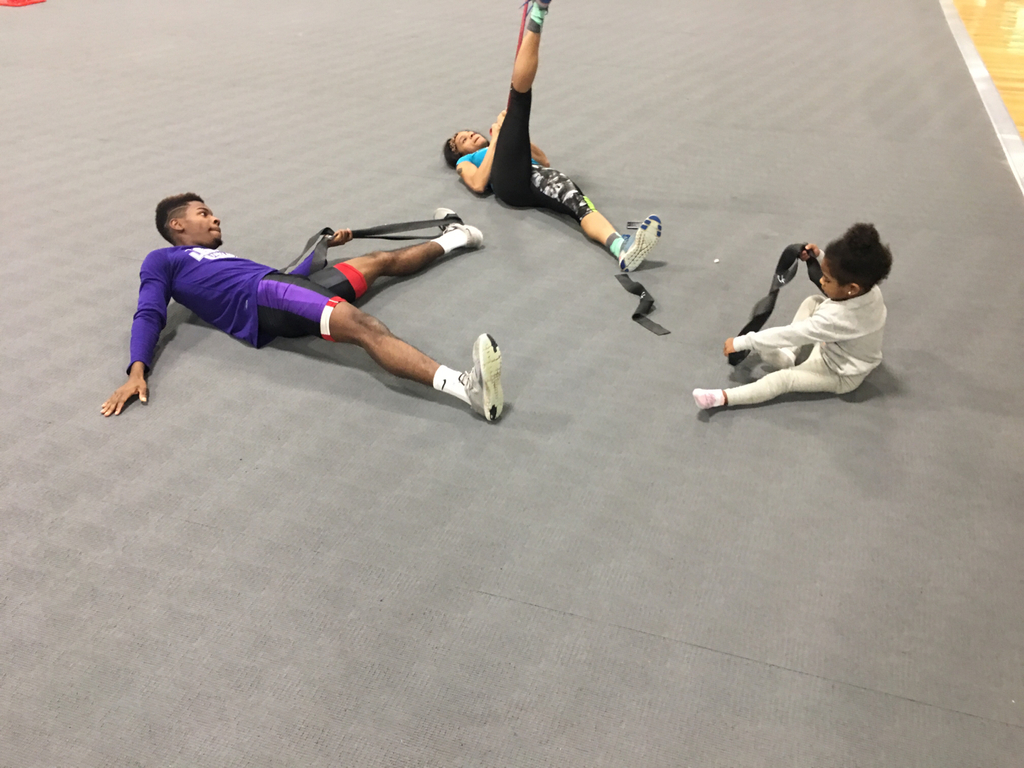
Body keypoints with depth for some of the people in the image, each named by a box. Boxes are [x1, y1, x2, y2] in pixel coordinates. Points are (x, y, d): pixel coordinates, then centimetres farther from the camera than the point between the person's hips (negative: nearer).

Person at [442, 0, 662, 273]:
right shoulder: (465, 162, 33)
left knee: (578, 200, -34)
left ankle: (622, 248, -63)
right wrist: (496, 139, 11)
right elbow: (478, 184, 6)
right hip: (509, 182, -3)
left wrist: (517, 133, 24)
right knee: (519, 96, -12)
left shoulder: (497, 149, 46)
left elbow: (544, 160, 32)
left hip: (537, 177, 3)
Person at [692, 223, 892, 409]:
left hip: (842, 375, -8)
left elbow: (790, 333, -36)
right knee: (812, 303, 9)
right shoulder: (870, 288, -19)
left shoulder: (836, 318, -41)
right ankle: (787, 354, 5)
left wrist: (741, 342, -30)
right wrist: (819, 258, -8)